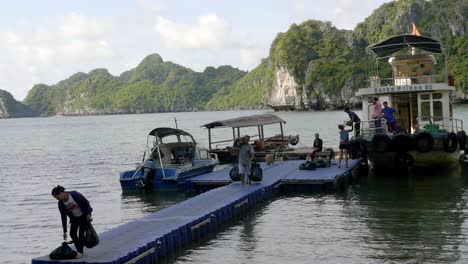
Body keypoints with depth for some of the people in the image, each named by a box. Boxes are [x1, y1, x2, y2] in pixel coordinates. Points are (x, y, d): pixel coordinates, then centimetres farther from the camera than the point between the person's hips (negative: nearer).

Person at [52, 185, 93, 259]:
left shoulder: (75, 195, -28)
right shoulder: (61, 204, -14)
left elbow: (86, 202, -17)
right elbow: (63, 217, -10)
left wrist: (88, 214, -21)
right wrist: (64, 231, -11)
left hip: (84, 216, -5)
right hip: (75, 218, 5)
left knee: (81, 233, -10)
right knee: (72, 233, -6)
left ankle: (80, 252, 0)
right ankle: (79, 250, 9)